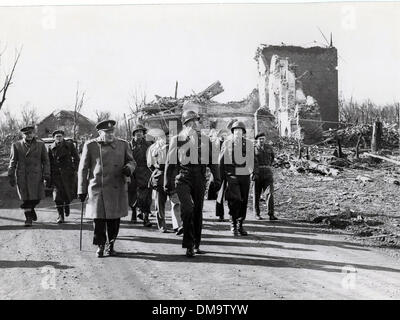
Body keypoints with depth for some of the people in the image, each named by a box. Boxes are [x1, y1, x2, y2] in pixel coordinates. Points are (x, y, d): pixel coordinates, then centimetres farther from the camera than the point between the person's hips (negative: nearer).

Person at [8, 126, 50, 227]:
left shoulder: (40, 144, 5)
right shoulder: (16, 145, 4)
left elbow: (45, 161, 5)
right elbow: (12, 162, 5)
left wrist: (46, 175, -2)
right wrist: (11, 176, 0)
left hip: (36, 175, 1)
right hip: (22, 176, -1)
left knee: (37, 197, 0)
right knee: (26, 198, -2)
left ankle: (31, 208, 33)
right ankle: (28, 218, 12)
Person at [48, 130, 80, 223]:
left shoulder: (69, 145, 4)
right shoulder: (51, 148, 5)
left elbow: (76, 158, 9)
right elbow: (49, 162, 11)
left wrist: (75, 170, 0)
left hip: (68, 173, 0)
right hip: (56, 174, 0)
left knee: (69, 194, -1)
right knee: (57, 195, -8)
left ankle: (66, 205, 35)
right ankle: (60, 216, 1)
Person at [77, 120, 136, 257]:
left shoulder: (123, 145, 9)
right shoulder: (90, 145, 3)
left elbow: (131, 161, 17)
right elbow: (83, 169, 4)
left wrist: (128, 168, -9)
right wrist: (82, 190, 2)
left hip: (117, 189, 2)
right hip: (97, 188, -2)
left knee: (114, 218, 5)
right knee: (98, 218, -2)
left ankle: (111, 244, 23)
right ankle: (100, 245, 14)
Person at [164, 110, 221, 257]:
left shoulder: (205, 140, 11)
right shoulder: (177, 140, 3)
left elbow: (212, 161, 15)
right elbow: (170, 162, 5)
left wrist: (217, 178, 8)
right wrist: (168, 183, 3)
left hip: (200, 179, 3)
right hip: (183, 178, -3)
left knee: (198, 212, 8)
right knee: (187, 209, -18)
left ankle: (196, 245, 19)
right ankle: (188, 245, -11)